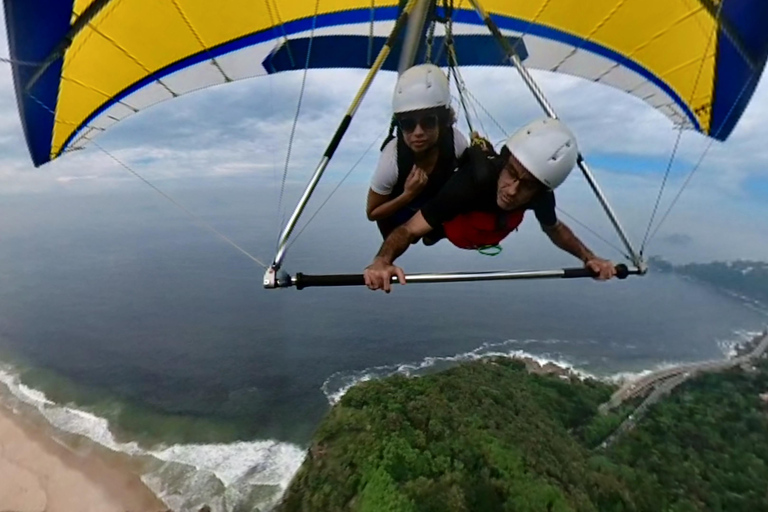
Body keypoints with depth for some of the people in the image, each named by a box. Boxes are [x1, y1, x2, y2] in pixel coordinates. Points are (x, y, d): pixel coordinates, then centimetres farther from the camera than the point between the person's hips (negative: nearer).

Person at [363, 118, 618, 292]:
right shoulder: (472, 181, -47)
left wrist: (588, 257, -21)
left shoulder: (542, 196, -30)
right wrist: (381, 261, -64)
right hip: (436, 239, -4)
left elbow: (554, 228, -6)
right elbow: (409, 230, -45)